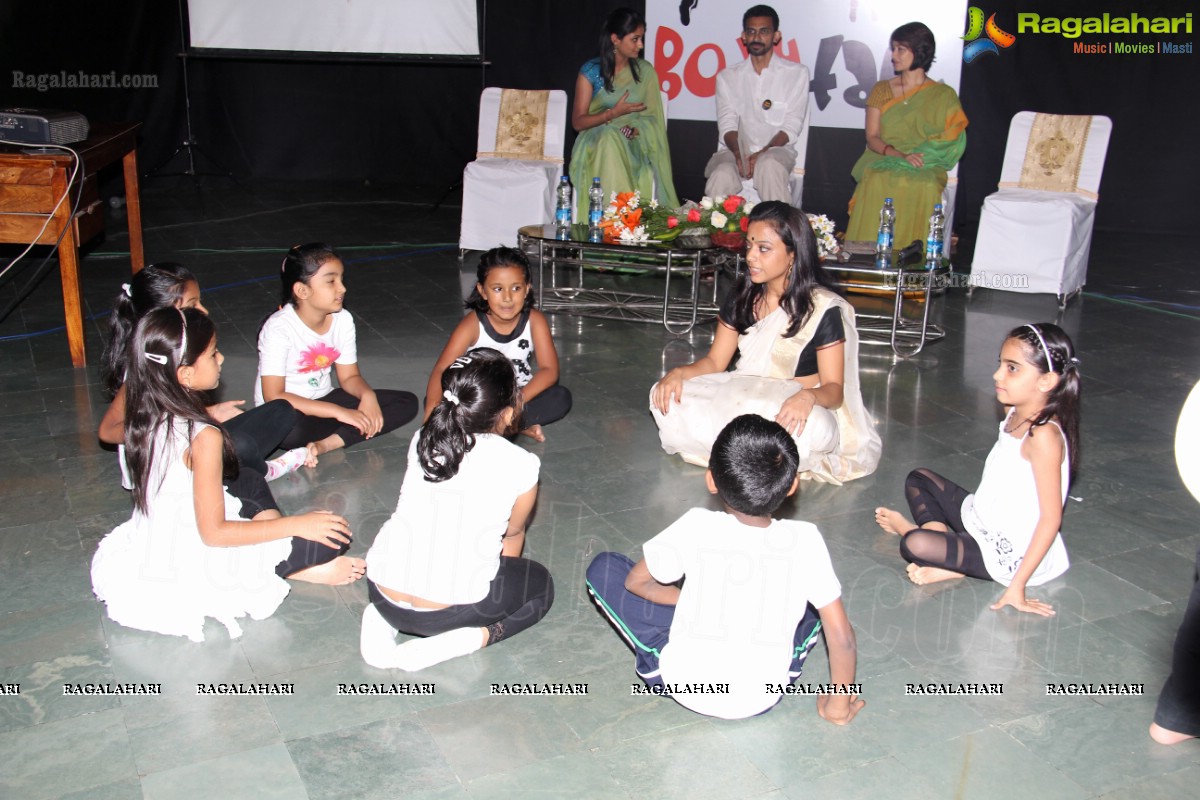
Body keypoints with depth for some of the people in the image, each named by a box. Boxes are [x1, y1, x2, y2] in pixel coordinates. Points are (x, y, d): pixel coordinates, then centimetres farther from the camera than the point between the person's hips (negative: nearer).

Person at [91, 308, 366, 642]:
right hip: (191, 569, -9)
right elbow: (214, 533, -24)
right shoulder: (203, 438, -27)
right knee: (331, 538, -13)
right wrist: (295, 524, -18)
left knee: (253, 478, 26)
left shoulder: (143, 418, -4)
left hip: (144, 554, 9)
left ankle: (293, 563, 11)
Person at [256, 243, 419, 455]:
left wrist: (368, 395, -20)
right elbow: (274, 396, -24)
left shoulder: (343, 320, -3)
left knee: (408, 402, -9)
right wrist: (339, 412, -28)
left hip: (324, 400, 7)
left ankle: (330, 442, -23)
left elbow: (349, 376, 5)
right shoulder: (279, 328, -21)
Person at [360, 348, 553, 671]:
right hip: (451, 606, -5)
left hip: (381, 592, 5)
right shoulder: (519, 465, -9)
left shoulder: (422, 441, 3)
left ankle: (382, 618, 13)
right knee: (541, 585, 22)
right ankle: (475, 637, -3)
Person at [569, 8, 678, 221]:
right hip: (597, 142, -1)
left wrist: (637, 129, -15)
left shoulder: (645, 71, 10)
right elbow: (578, 122, -1)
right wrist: (614, 113, -13)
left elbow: (652, 116, 8)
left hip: (635, 143, 1)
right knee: (609, 140, -38)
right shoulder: (591, 72, 0)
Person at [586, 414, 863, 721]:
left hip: (684, 686, -2)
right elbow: (841, 636, -8)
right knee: (818, 599, 22)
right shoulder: (804, 540, -13)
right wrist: (838, 706, 7)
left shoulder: (696, 527, -15)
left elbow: (636, 582, 1)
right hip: (762, 699, 2)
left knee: (602, 567, 7)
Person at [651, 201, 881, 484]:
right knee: (667, 398, -17)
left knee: (813, 428, -40)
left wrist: (807, 397, -39)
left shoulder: (823, 309, -13)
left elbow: (834, 388, -15)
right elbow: (714, 362, 7)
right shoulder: (742, 298, 3)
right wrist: (678, 373, -15)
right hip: (742, 399, 5)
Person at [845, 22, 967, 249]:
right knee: (878, 183, -34)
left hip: (925, 169, -1)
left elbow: (953, 142, 3)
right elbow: (872, 138, 6)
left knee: (924, 187, -36)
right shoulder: (882, 90, 16)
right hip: (882, 163, 1)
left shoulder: (944, 96, 10)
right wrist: (900, 154, -14)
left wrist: (920, 156, -16)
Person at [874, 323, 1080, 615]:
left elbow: (1051, 518, -26)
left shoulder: (1043, 435, -27)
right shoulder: (1014, 414, 0)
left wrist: (1017, 586, -26)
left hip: (1011, 555, -10)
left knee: (915, 545, -28)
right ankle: (939, 532, -4)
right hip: (982, 521, 10)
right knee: (918, 479, 20)